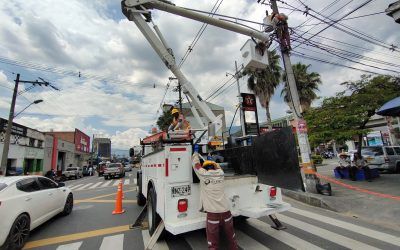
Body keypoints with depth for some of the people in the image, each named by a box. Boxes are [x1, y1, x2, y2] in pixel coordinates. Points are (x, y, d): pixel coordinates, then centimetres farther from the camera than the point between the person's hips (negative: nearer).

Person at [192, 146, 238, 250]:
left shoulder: (203, 175, -6)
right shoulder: (220, 174, 4)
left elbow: (196, 163, 8)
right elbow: (217, 165, 26)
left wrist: (196, 151, 23)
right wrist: (210, 158, 42)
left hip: (212, 213, -4)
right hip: (225, 211, 4)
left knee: (213, 237, 11)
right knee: (230, 233, 25)